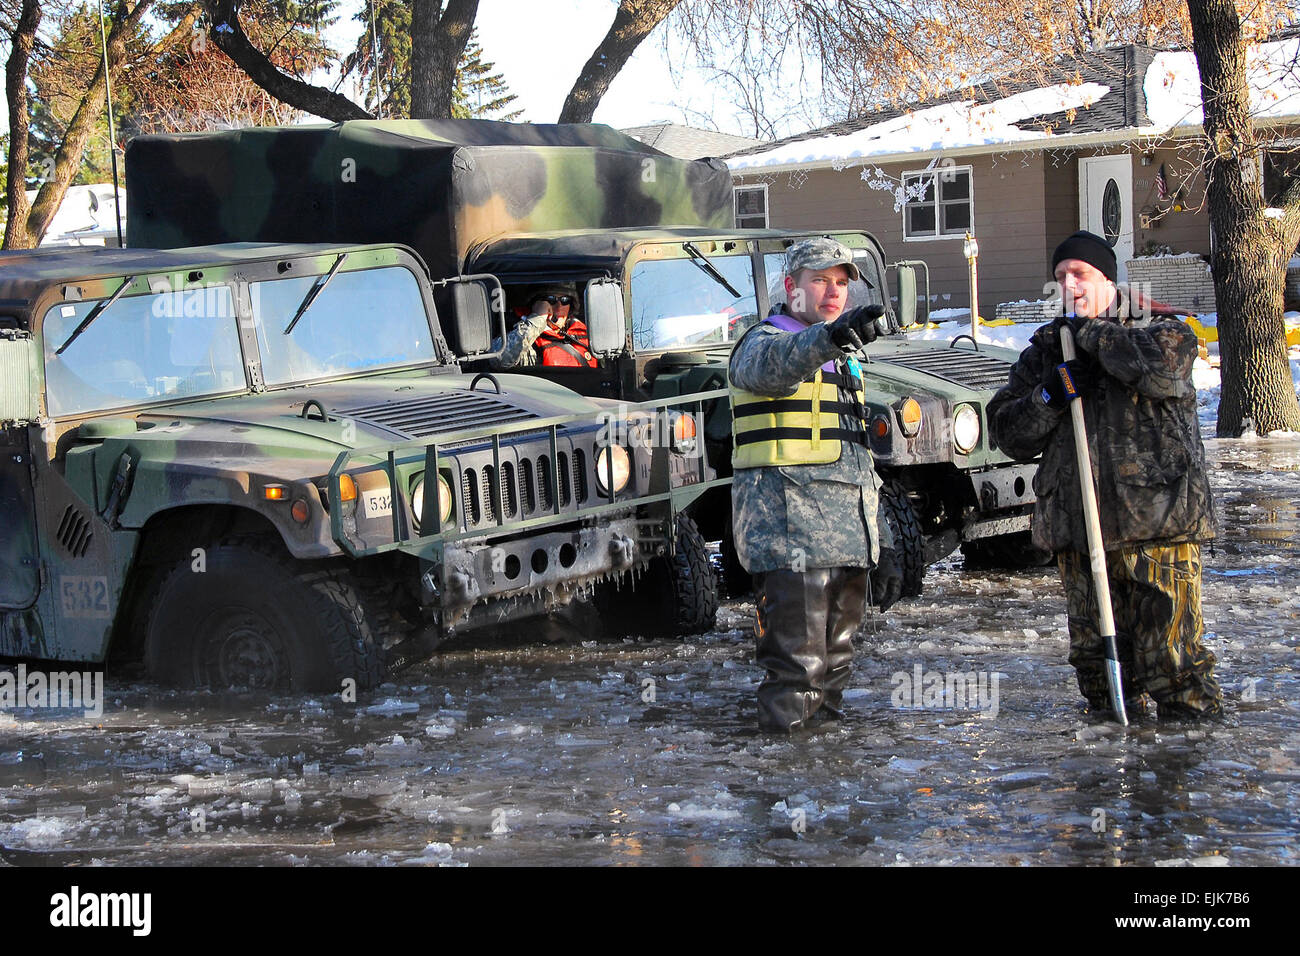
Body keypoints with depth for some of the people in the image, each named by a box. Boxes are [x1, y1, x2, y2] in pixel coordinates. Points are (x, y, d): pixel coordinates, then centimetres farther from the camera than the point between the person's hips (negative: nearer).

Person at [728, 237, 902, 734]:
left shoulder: (843, 363, 25)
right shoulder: (763, 343, -1)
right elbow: (776, 364, -30)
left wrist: (884, 545, 22)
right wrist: (829, 335, -51)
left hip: (847, 540, 8)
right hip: (790, 532, -8)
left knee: (834, 662, 13)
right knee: (796, 665, -12)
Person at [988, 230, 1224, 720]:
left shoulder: (1159, 332, 5)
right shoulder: (1045, 350, 17)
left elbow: (1167, 361, -21)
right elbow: (1007, 432, 12)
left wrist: (1090, 334, -8)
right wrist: (1048, 398, -8)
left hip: (1156, 521, -5)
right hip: (1076, 531, 5)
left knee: (1172, 661, -7)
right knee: (1095, 657, 11)